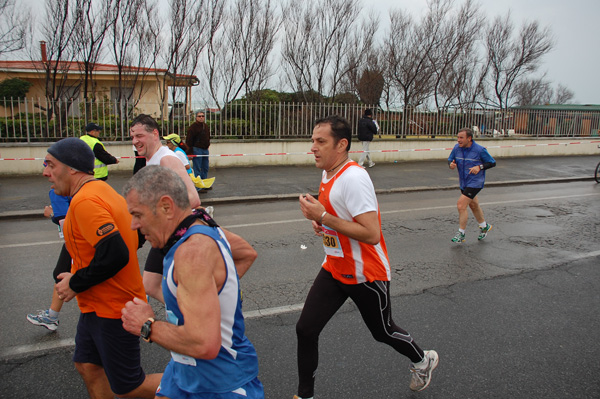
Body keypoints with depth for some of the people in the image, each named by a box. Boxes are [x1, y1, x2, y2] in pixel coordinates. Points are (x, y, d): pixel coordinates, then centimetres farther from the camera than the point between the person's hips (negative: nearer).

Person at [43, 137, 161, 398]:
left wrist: (75, 284, -17)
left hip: (112, 309, -10)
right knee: (87, 366, 20)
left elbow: (114, 255, -32)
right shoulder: (101, 191, 8)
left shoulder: (85, 202, -24)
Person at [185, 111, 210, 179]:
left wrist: (208, 144, 15)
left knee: (205, 168, 10)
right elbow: (188, 141, -12)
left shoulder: (206, 126, 14)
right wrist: (190, 153, -17)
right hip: (197, 150, -7)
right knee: (197, 169, -5)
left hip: (205, 150, 7)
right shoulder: (193, 127, -8)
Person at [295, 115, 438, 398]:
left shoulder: (354, 178, -26)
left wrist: (323, 216, -29)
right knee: (305, 329, 2)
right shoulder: (328, 173, 3)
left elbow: (372, 234, -32)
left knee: (382, 332, 16)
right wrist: (321, 221, 1)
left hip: (366, 275, -7)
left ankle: (423, 361, 47)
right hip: (334, 270, 8)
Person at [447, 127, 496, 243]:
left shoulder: (480, 150, -16)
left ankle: (461, 234, -4)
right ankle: (484, 226, 46)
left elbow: (492, 163, -7)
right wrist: (451, 164, -15)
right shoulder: (457, 148, -3)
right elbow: (450, 159, 9)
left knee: (461, 205, -17)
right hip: (463, 183, 7)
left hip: (475, 183, -6)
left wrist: (479, 167, -23)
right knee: (473, 205, 22)